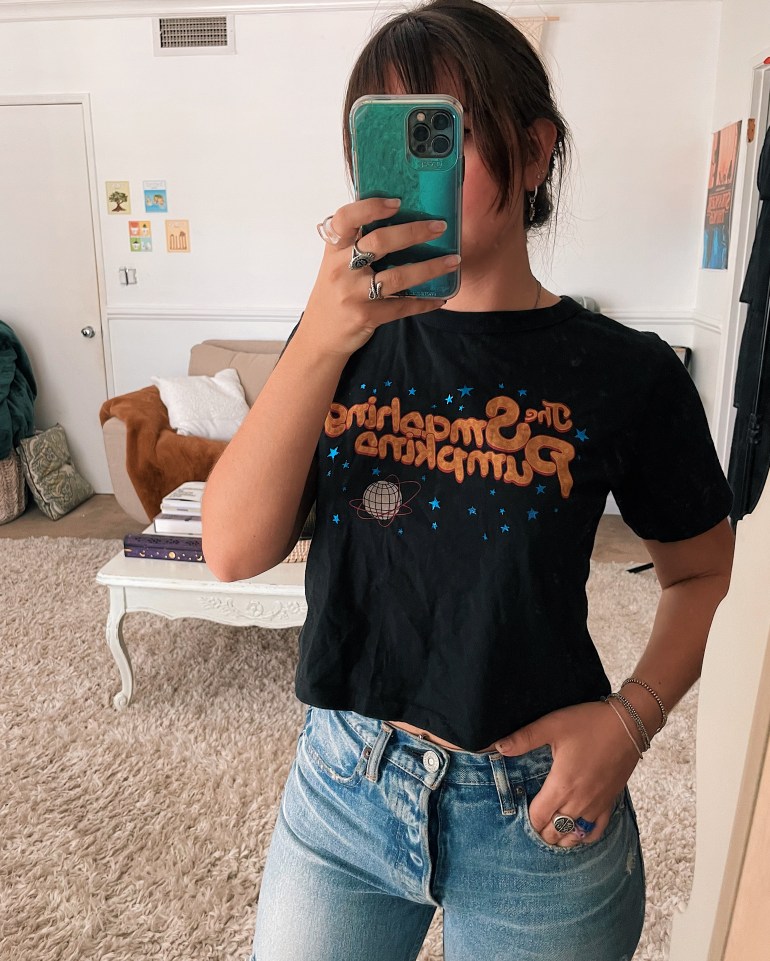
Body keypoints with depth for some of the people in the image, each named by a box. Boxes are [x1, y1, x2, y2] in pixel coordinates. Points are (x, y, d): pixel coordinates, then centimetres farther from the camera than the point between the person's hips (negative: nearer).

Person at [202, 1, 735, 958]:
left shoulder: (626, 373, -10)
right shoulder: (341, 337, -4)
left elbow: (703, 572, 3)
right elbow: (234, 550, -15)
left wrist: (631, 716, -13)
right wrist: (323, 340, -27)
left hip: (539, 809, -1)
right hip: (342, 783, 3)